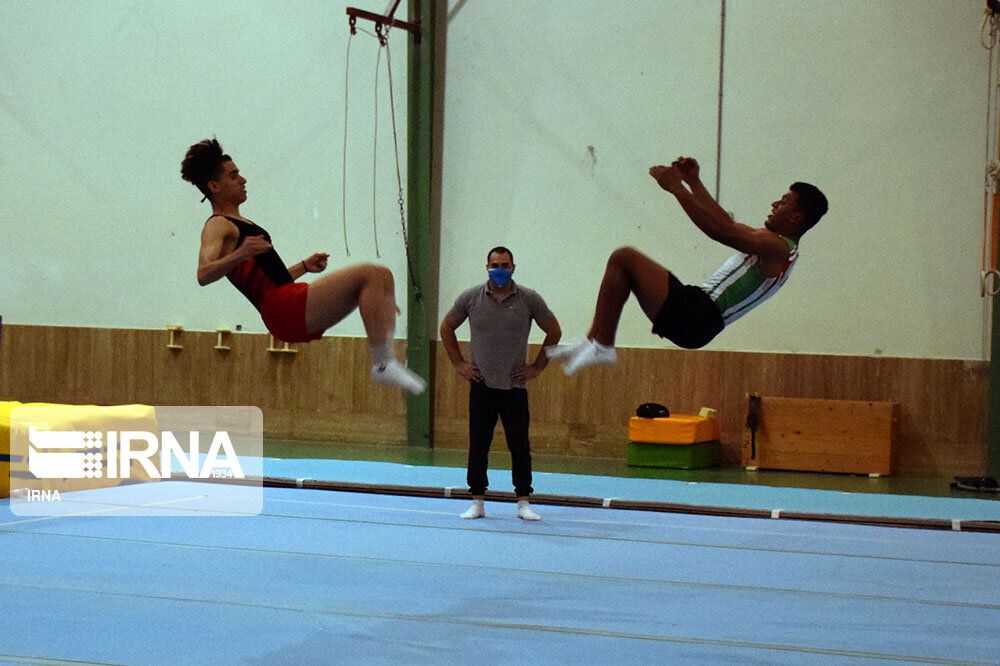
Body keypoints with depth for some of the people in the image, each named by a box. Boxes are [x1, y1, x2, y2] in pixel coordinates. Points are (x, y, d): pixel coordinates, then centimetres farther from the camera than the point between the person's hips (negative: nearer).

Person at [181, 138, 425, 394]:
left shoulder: (238, 224, 28)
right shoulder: (217, 226, -2)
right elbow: (203, 275, -21)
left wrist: (304, 266, 27)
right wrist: (239, 255, -35)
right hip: (285, 310, -10)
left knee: (382, 276, 7)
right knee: (368, 275, -21)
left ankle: (388, 357, -8)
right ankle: (383, 364, -28)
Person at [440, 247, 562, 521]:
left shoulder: (529, 300, -1)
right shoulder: (471, 298, 2)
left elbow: (554, 332, 9)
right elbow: (447, 328, 14)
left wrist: (537, 366, 4)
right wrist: (458, 363, 7)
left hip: (515, 386, 0)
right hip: (481, 385, 1)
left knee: (520, 446, 0)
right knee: (478, 446, 3)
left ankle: (523, 503, 9)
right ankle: (477, 503, 11)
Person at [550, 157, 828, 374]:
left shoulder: (779, 248, -12)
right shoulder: (772, 243, 20)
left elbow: (721, 230, -24)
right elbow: (725, 224, 32)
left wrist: (677, 188, -21)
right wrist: (694, 182, 27)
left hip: (695, 318, -11)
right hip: (696, 318, 11)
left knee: (624, 257, -13)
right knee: (623, 264, 17)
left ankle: (599, 345, -12)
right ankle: (599, 342, 8)